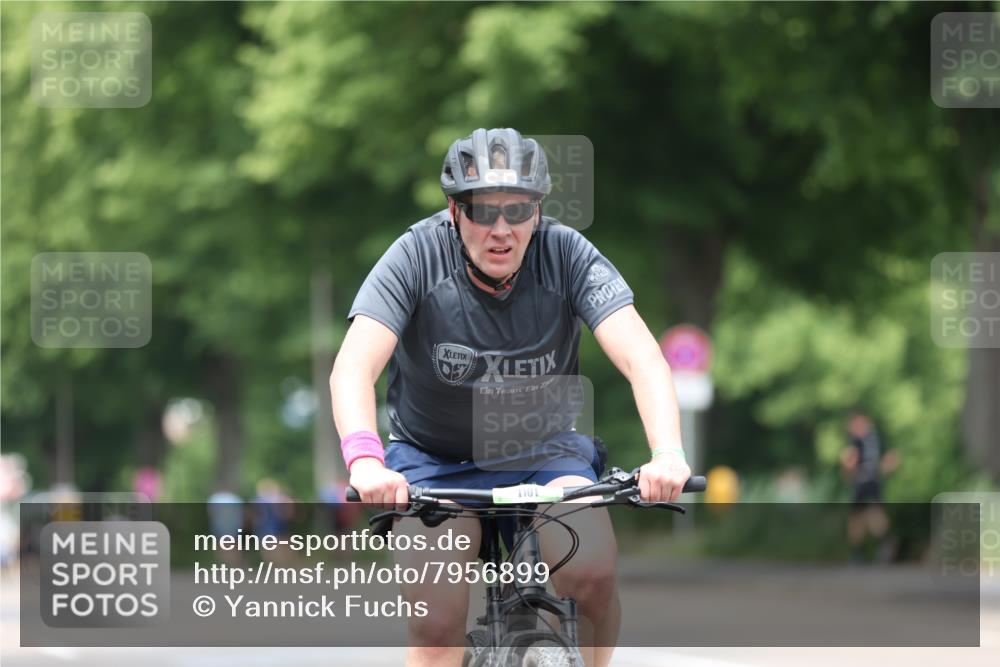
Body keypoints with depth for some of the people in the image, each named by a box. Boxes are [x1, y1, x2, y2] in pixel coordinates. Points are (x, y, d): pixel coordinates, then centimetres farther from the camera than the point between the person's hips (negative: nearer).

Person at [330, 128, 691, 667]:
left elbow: (641, 356, -26)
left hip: (541, 455, 1)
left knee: (593, 570, -27)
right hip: (433, 462, -1)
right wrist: (364, 460, -51)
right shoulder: (418, 257, -19)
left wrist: (666, 453, -45)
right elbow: (353, 367, -31)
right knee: (437, 623, -21)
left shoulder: (565, 254, -16)